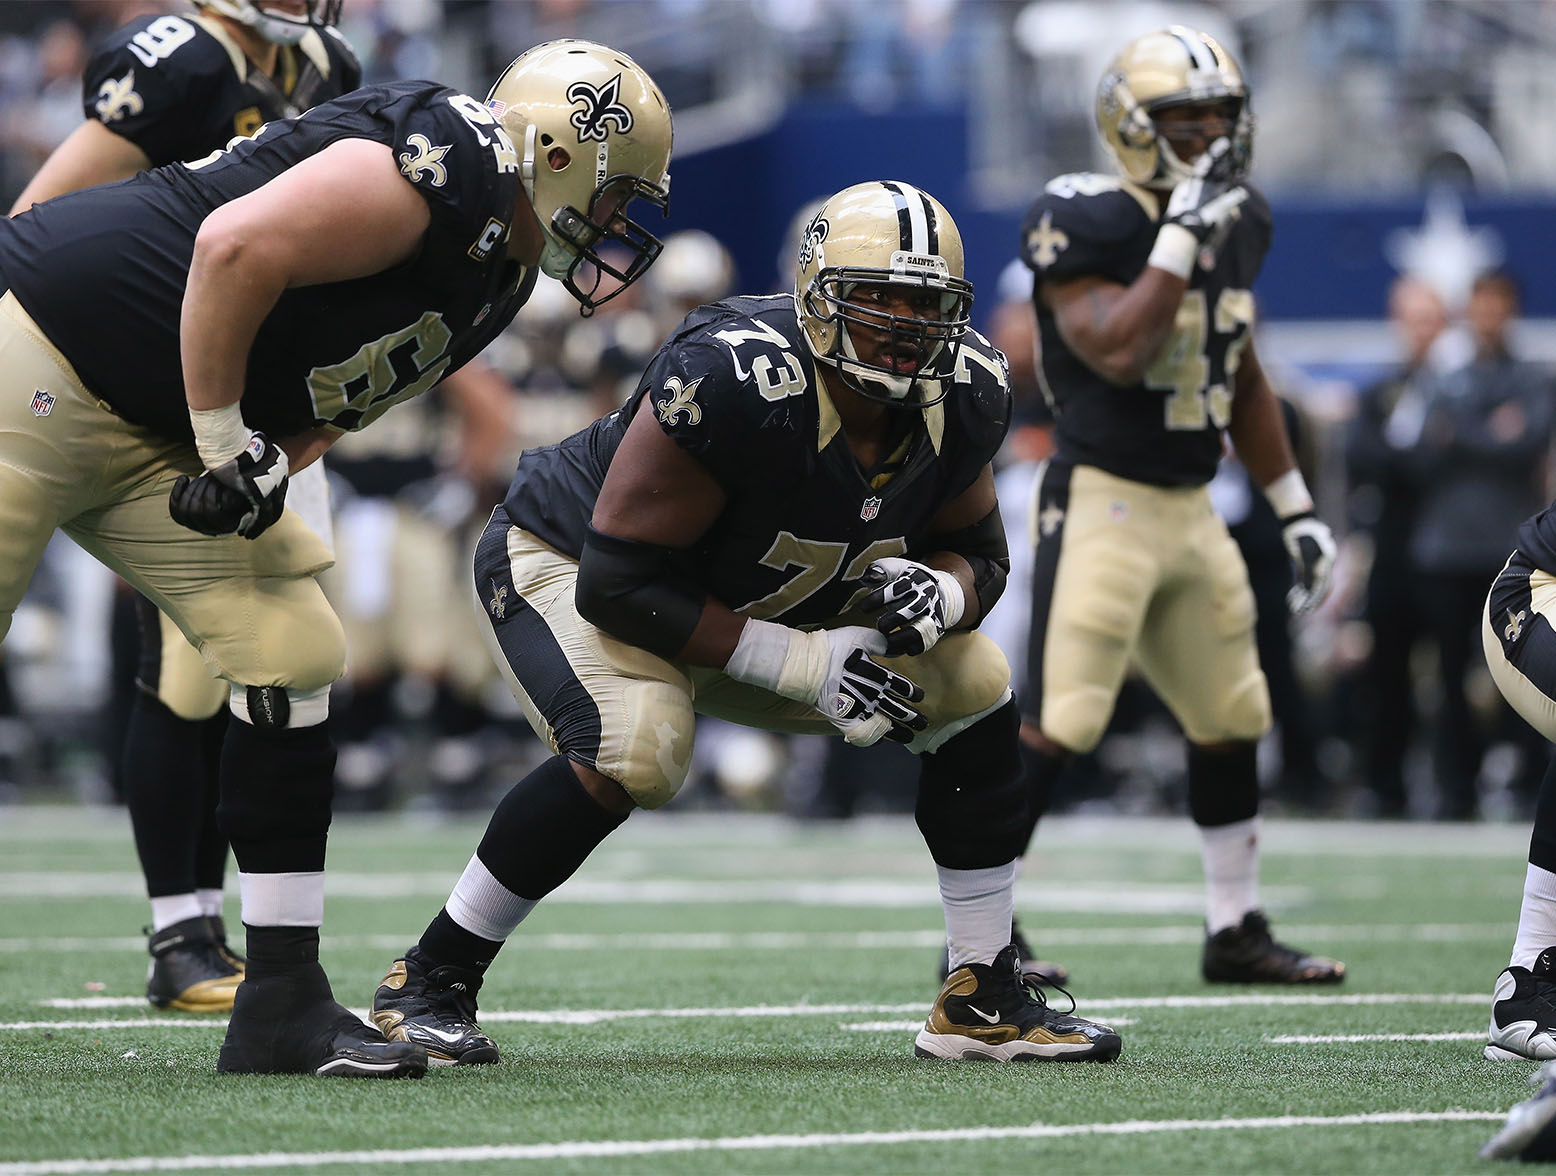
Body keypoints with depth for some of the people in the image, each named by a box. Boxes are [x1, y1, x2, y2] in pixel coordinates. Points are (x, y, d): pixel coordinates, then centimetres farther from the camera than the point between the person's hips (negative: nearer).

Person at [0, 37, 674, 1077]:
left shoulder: (501, 271, 11)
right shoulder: (446, 162, -21)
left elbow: (334, 391, 16)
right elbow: (236, 250, -29)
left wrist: (269, 466, -3)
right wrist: (226, 443, -20)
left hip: (146, 433, 10)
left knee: (292, 657, 1)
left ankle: (284, 1004, 4)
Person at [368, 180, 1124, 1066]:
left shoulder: (965, 398, -15)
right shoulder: (730, 384, -37)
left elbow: (977, 551, 2)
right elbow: (617, 583, -34)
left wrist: (939, 594, -25)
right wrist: (804, 664, -33)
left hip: (764, 600, 8)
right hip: (567, 562, -7)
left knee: (975, 689, -2)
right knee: (635, 751, -36)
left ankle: (986, 1000, 7)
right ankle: (429, 982, -18)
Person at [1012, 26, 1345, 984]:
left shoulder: (1238, 225, 10)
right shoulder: (1085, 223, -14)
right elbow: (1119, 354, -27)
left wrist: (1298, 513, 20)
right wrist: (1184, 229, -25)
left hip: (1192, 509, 8)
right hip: (1103, 503, -8)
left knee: (1233, 723, 14)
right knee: (1056, 726, -12)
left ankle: (1237, 932, 25)